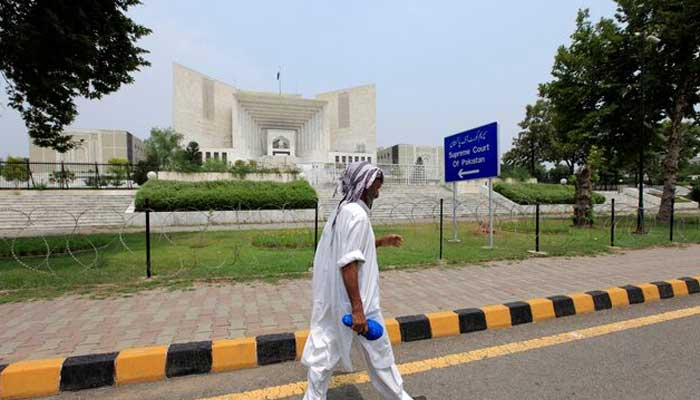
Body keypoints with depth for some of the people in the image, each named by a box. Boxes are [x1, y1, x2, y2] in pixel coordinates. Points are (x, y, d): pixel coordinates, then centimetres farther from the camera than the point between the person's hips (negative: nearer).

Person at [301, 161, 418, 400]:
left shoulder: (343, 210, 9)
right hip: (354, 300, -9)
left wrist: (381, 242, 16)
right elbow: (348, 263, -26)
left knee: (325, 353, 17)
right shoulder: (356, 214, -21)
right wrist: (357, 308, -25)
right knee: (379, 353, 13)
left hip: (333, 299, 9)